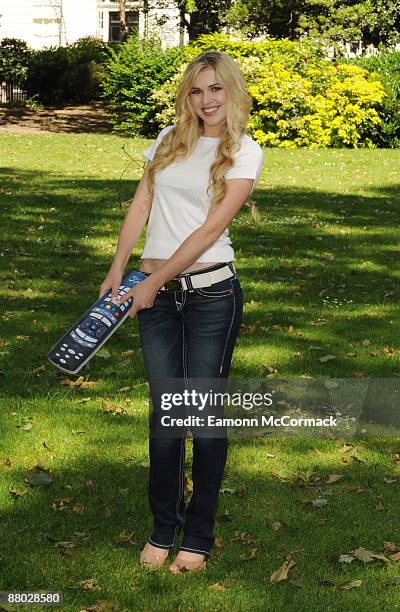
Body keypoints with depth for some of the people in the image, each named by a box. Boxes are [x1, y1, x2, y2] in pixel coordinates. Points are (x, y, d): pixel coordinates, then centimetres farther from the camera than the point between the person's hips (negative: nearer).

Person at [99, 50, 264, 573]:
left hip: (211, 291, -3)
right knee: (165, 410, 6)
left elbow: (211, 228, -10)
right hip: (156, 295, 3)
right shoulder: (169, 139, 11)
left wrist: (153, 283, -12)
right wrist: (117, 271, 3)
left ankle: (199, 535, 13)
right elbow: (141, 206, 12)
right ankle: (162, 529, 18)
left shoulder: (244, 152, -3)